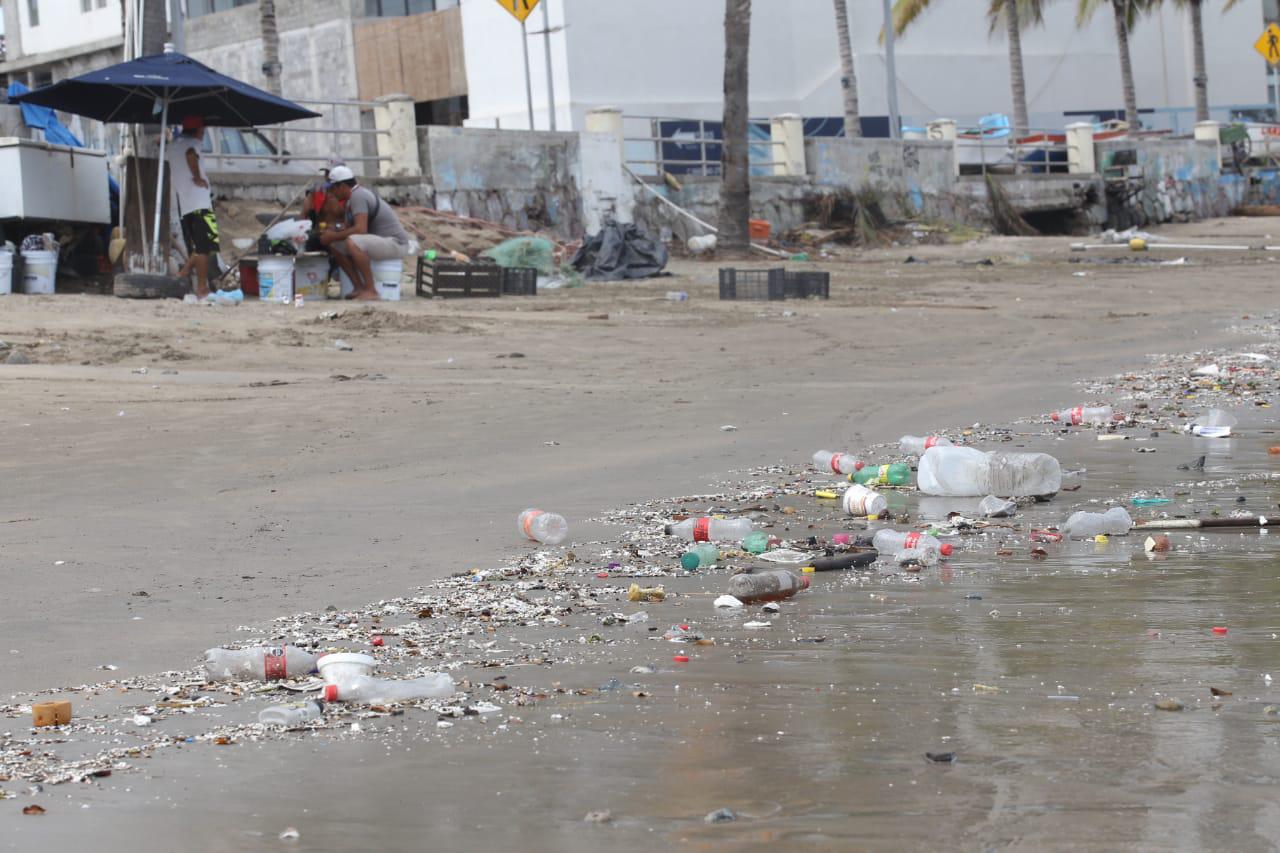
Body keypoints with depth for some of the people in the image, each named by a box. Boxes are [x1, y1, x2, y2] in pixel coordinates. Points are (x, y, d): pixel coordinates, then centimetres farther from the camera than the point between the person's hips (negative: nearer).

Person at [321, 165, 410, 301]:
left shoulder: (358, 196, -18)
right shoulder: (356, 194, 12)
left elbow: (360, 229, -29)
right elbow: (349, 227, 21)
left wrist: (334, 236, -18)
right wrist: (332, 232, 2)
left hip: (395, 243, -10)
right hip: (381, 241, 10)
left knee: (352, 242, -35)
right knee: (335, 246, 7)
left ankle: (371, 290, -24)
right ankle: (359, 288, 4)